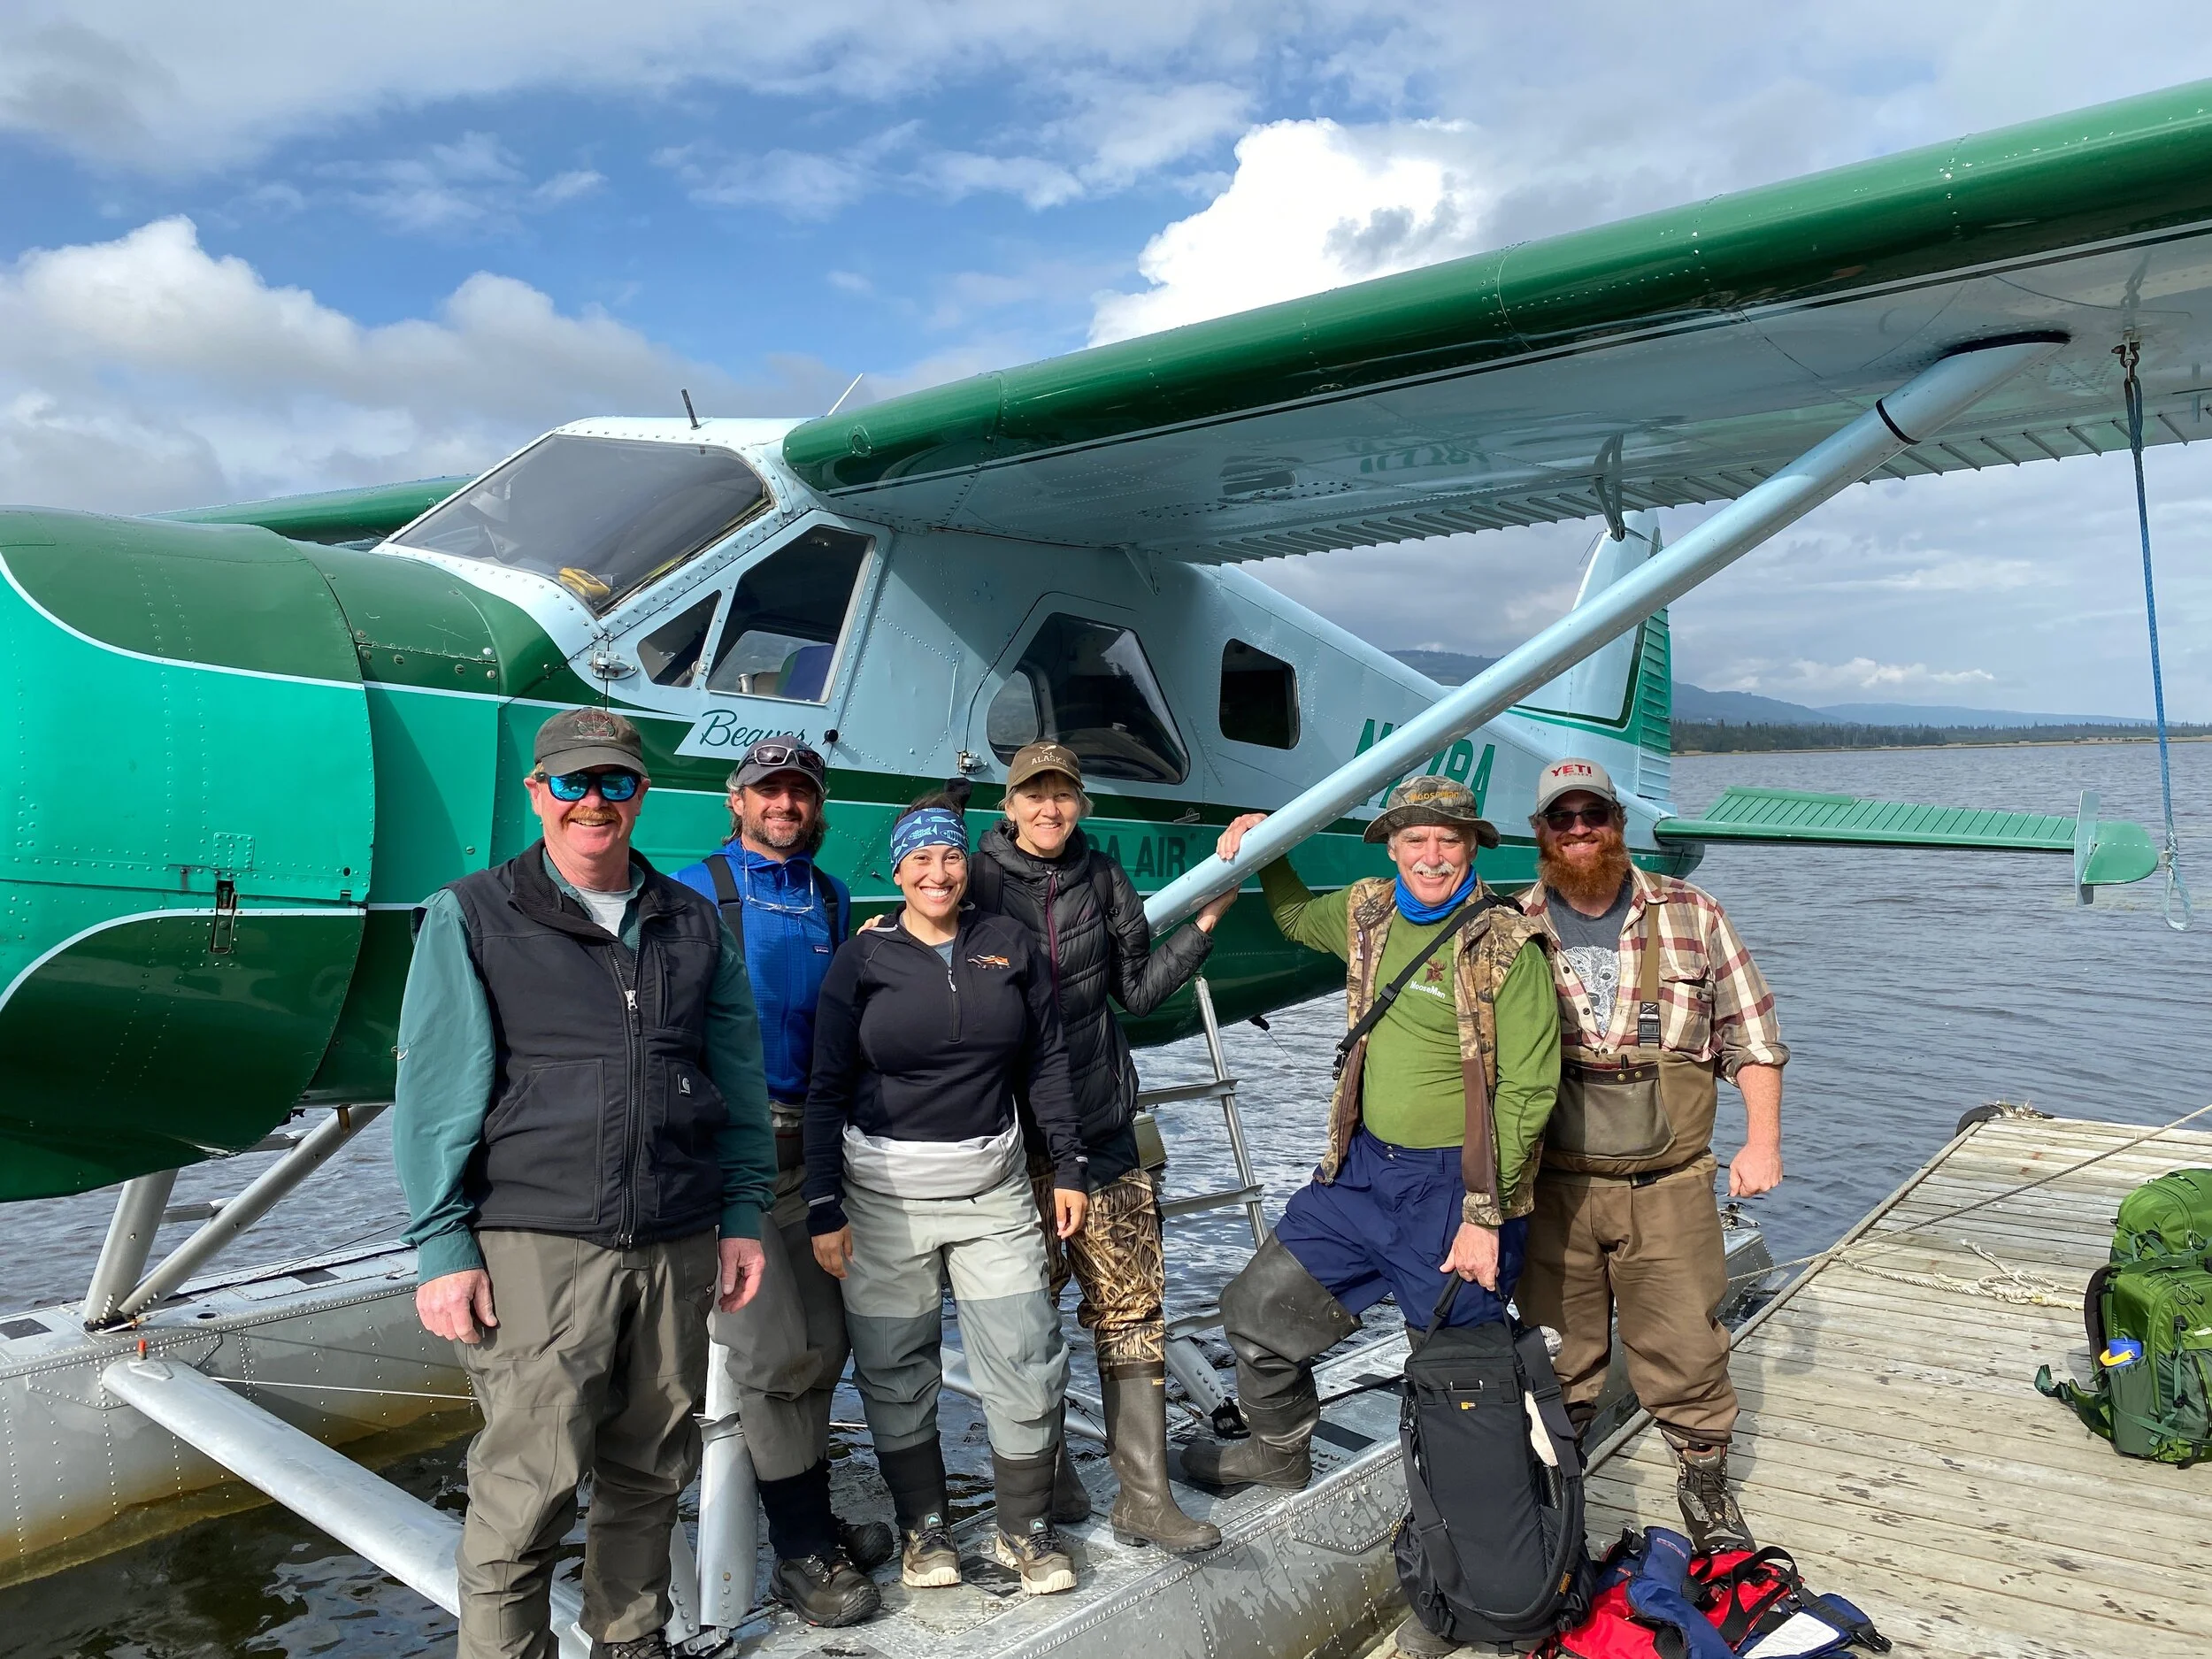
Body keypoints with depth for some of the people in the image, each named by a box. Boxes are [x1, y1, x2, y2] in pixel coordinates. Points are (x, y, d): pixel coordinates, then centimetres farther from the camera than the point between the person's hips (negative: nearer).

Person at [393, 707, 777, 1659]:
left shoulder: (691, 922, 11)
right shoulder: (471, 918, 2)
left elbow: (738, 1074, 14)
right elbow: (435, 1091, -1)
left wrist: (743, 1214, 9)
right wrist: (443, 1247, -6)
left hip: (677, 1247, 4)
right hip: (536, 1245, -3)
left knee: (651, 1474, 14)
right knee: (529, 1488, -3)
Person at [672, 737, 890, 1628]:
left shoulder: (831, 898, 13)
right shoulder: (693, 890, -3)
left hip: (804, 1143, 6)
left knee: (824, 1343, 12)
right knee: (778, 1351, -7)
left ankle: (808, 1521, 31)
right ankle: (803, 1555, 9)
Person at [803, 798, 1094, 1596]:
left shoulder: (1010, 946, 4)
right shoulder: (863, 959, -1)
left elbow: (1047, 1063, 8)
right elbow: (827, 1089, 0)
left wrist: (1070, 1167, 4)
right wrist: (824, 1209, -3)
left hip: (994, 1189, 2)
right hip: (885, 1195, -1)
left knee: (1027, 1362, 1)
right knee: (895, 1373, 7)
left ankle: (1026, 1526, 20)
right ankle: (922, 1524, 26)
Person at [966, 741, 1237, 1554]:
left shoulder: (1102, 878, 8)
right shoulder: (978, 878, 0)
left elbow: (1138, 988, 12)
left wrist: (1204, 923, 5)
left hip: (1100, 1120, 3)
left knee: (1131, 1299, 2)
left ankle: (1145, 1497, 11)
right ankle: (1046, 1471, 27)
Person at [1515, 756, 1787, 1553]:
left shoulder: (1691, 915, 1)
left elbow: (1752, 1035, 6)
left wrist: (1762, 1140, 0)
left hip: (1668, 1187, 0)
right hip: (1552, 1188, 1)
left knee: (1686, 1344, 6)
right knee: (1557, 1346, 12)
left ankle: (1704, 1483, 28)